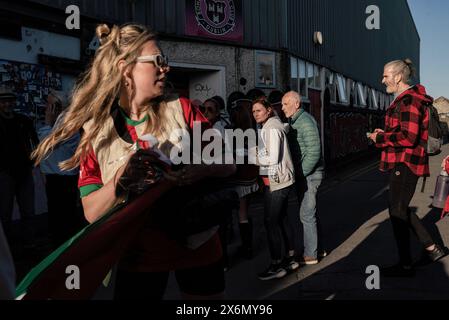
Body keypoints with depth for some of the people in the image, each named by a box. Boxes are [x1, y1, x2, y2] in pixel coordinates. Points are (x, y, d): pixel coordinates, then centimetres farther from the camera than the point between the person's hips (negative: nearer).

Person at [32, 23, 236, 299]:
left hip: (198, 247, 2)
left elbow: (229, 164, -5)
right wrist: (122, 178, -26)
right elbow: (92, 212, -7)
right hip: (139, 257, -1)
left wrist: (200, 170, -26)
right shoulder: (96, 130, -5)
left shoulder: (181, 109, -4)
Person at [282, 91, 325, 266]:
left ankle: (310, 255, 4)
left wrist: (301, 173, -18)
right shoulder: (294, 122, 14)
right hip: (303, 175, 10)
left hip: (309, 175, -10)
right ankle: (317, 249, 27)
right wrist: (298, 174, 8)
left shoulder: (305, 121, -15)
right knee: (310, 213, 16)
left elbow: (314, 152, -21)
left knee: (307, 215, -4)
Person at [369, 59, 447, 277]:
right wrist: (384, 133, 9)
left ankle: (405, 265, 12)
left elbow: (408, 137, -24)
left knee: (397, 212, 0)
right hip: (402, 163, 11)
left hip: (405, 163, -11)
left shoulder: (409, 100, -17)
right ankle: (432, 248, 26)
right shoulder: (404, 99, 16)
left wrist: (380, 138, -13)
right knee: (400, 209, 18)